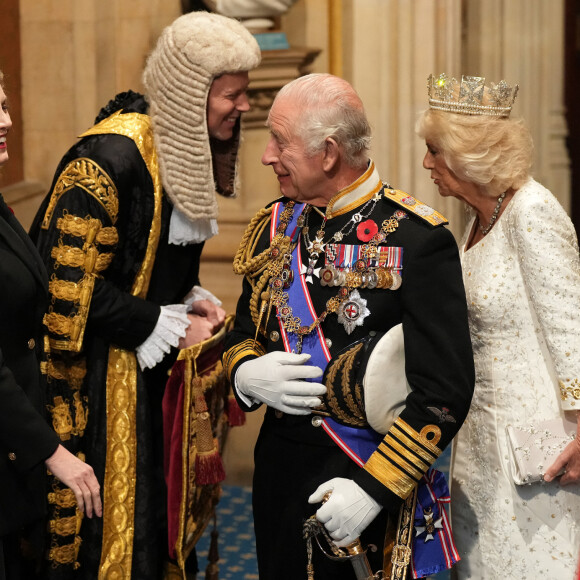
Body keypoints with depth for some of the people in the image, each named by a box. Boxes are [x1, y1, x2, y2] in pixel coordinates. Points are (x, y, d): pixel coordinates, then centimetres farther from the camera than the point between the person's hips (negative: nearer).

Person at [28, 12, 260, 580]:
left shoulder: (187, 150, 6)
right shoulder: (110, 156, -22)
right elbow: (72, 287, -22)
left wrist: (192, 300, 0)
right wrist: (169, 329, -16)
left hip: (158, 368, 8)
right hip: (100, 379, -8)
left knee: (158, 514, 14)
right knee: (109, 533, 1)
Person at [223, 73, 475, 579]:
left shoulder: (416, 239, -14)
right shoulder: (276, 227, 6)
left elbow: (447, 389, -16)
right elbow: (243, 333, 16)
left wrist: (375, 488, -20)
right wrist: (246, 374, -7)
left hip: (368, 481, -5)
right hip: (280, 464, 6)